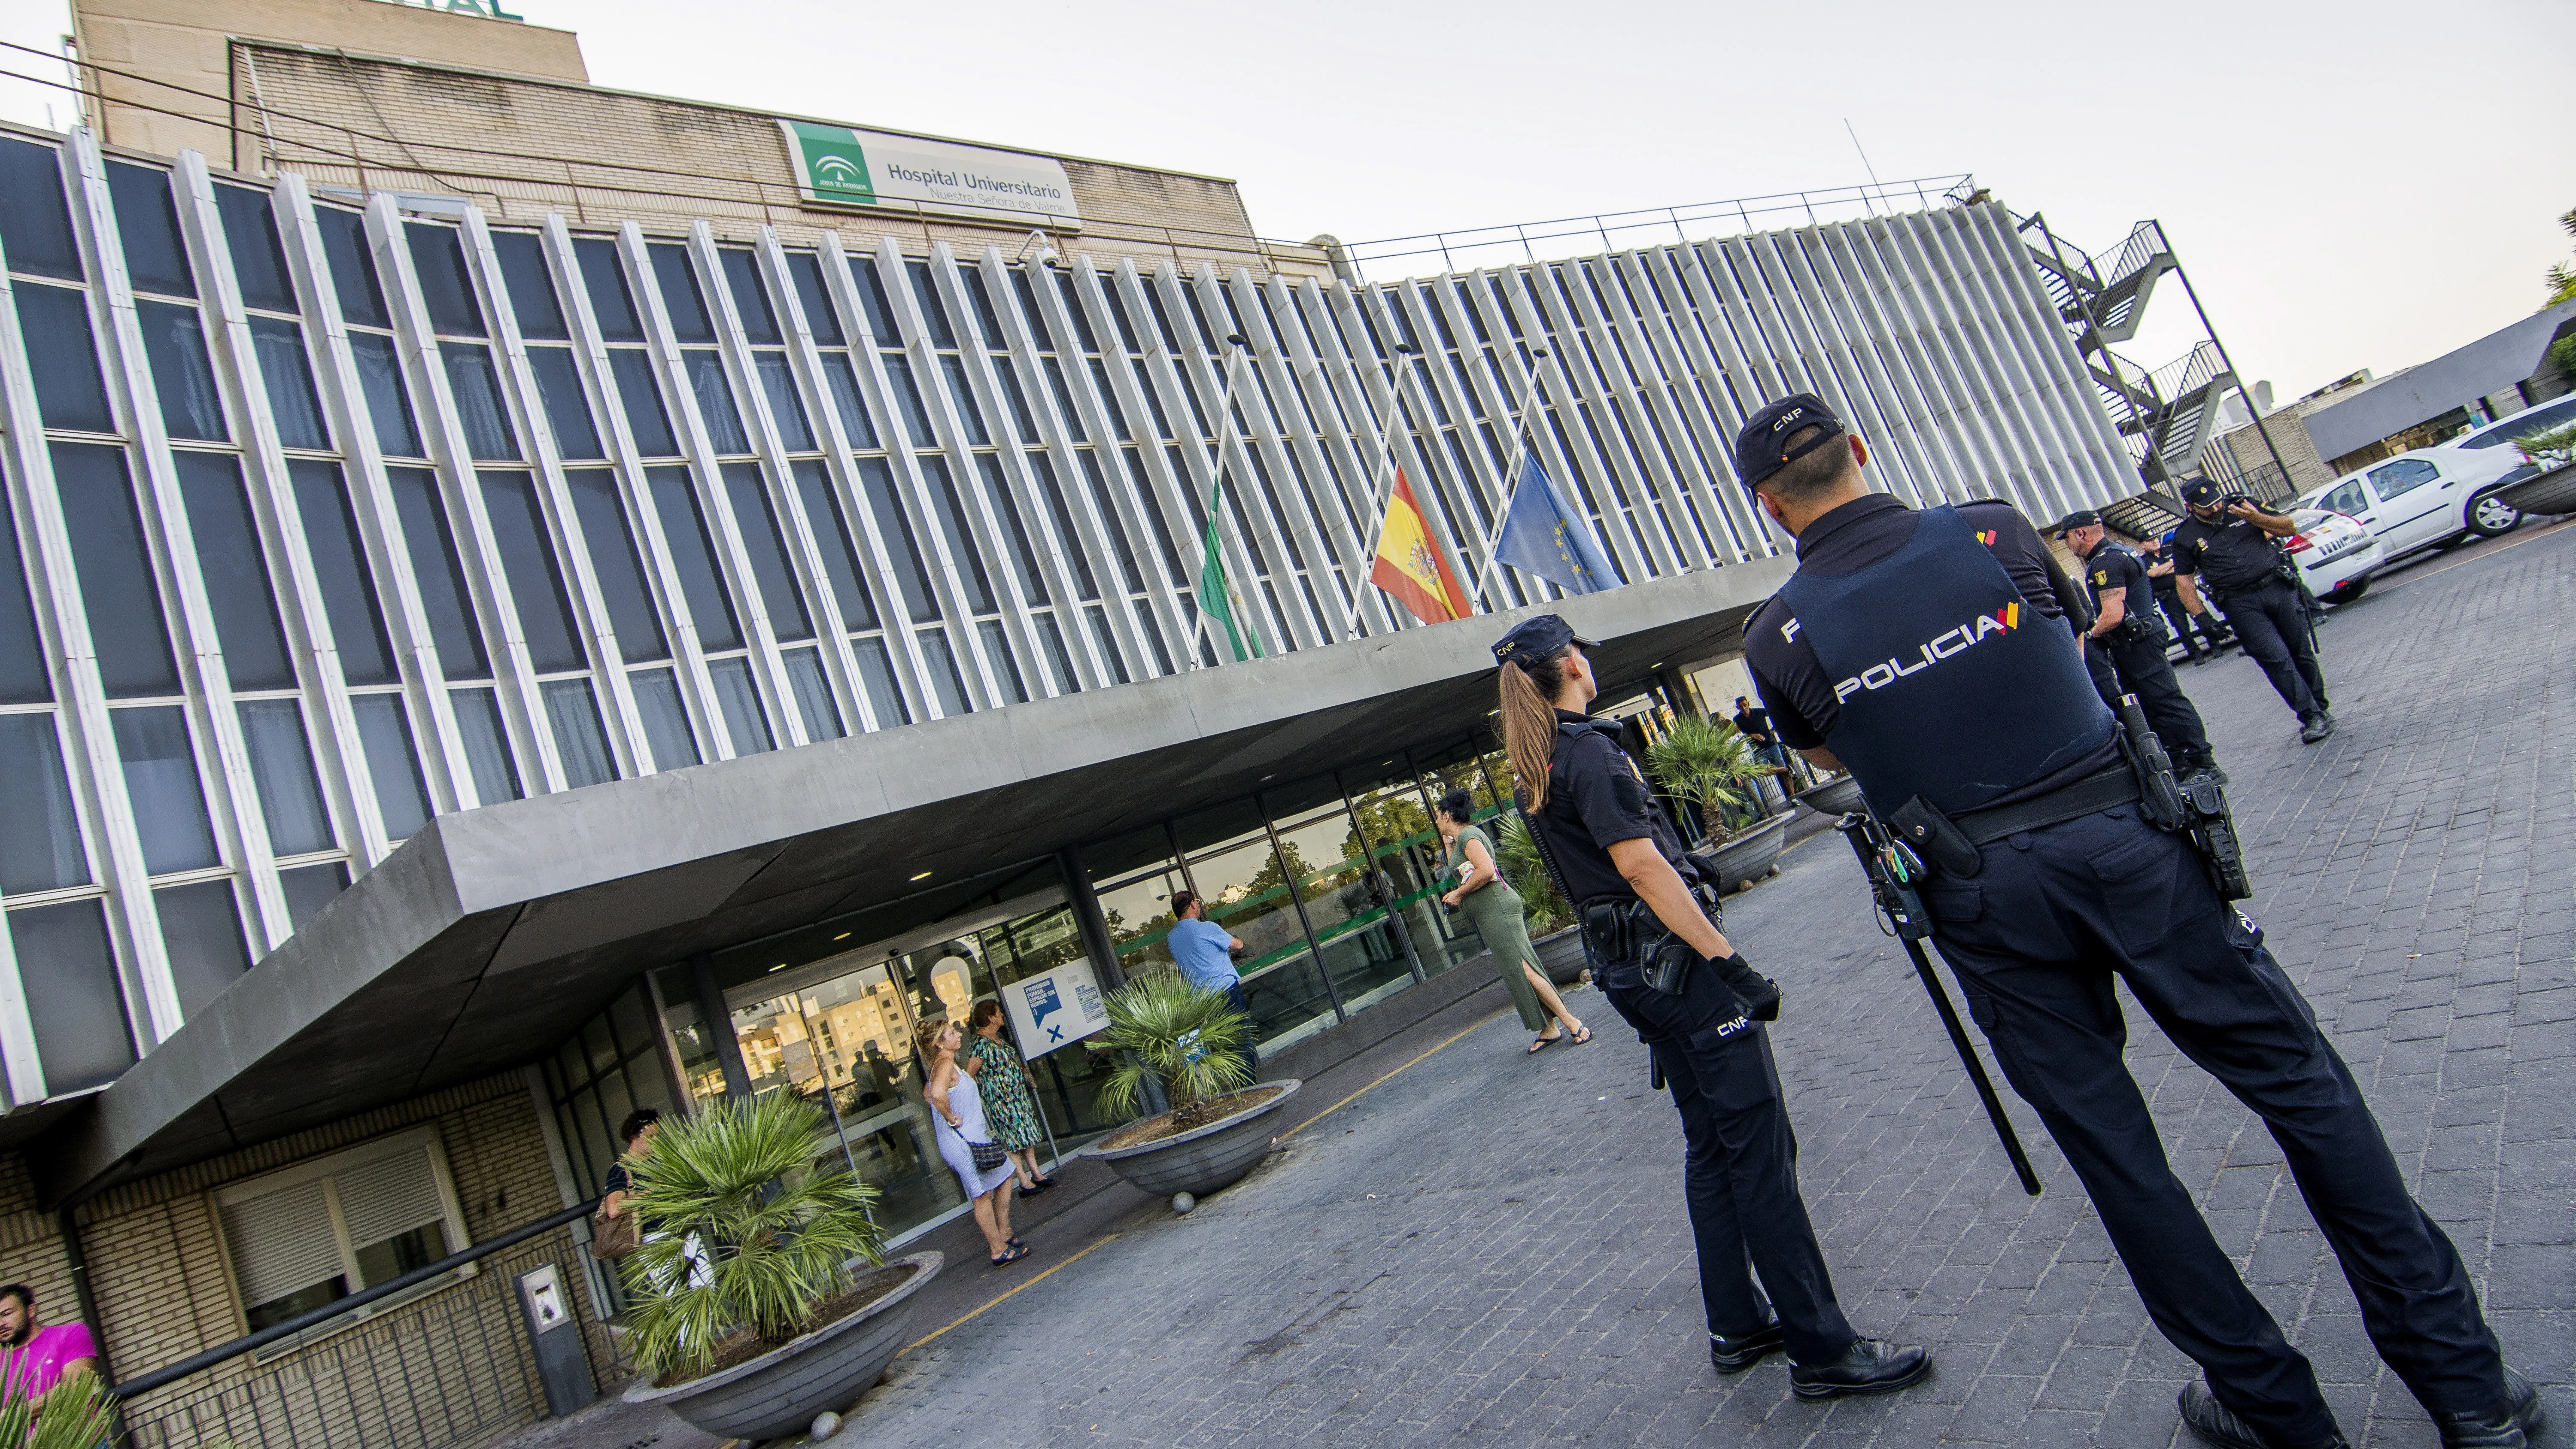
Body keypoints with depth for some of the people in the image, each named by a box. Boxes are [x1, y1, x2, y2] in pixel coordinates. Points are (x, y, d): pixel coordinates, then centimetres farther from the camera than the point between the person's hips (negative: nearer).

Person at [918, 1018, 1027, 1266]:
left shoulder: (941, 1064, 12)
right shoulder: (945, 1064, -20)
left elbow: (927, 1092, 29)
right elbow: (937, 1095, -40)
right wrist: (953, 1118, -25)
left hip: (973, 1137, 10)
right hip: (964, 1141, -10)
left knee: (1005, 1176, 19)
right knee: (983, 1195, -1)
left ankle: (1003, 1235, 26)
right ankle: (1000, 1251, 8)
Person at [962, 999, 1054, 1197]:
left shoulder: (997, 1036, 7)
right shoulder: (980, 1043, -22)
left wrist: (1021, 1068, 16)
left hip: (1019, 1095, 9)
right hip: (1000, 1101, -9)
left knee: (1027, 1134, 13)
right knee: (1011, 1140, -1)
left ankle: (1036, 1174, 22)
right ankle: (1025, 1183, 6)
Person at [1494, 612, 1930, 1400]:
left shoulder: (1535, 771, 13)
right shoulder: (1588, 748, -16)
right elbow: (1639, 864, -23)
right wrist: (1728, 958, -22)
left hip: (1626, 970, 10)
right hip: (1673, 960, -9)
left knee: (1711, 1146, 16)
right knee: (1761, 1148, -4)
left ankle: (1737, 1326, 24)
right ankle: (1822, 1349, 2)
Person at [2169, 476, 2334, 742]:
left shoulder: (2241, 505, 5)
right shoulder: (2185, 537, 1)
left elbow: (2290, 528, 7)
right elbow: (2184, 580, 4)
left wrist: (2256, 517, -11)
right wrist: (2201, 616, -5)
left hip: (2279, 588, 2)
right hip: (2242, 605, -2)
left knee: (2302, 652, 9)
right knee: (2277, 659, -11)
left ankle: (2321, 707, 25)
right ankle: (2312, 717, -5)